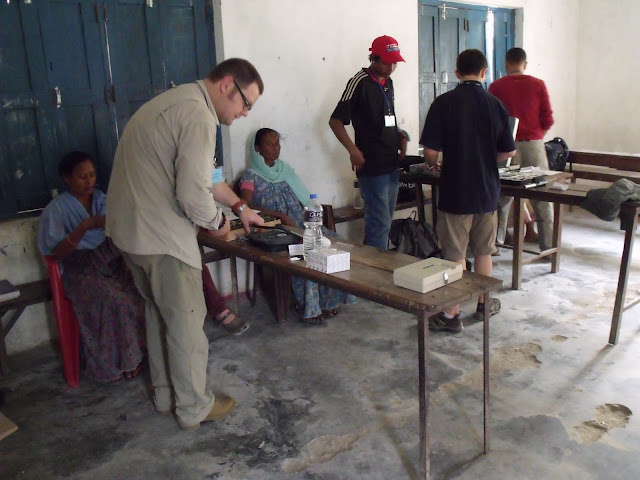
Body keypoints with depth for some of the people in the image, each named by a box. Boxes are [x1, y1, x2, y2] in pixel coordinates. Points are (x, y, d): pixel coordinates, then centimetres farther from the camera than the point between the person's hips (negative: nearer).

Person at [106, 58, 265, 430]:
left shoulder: (177, 102, 15)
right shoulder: (198, 117, -20)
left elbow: (203, 173, 24)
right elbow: (194, 194, -26)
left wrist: (240, 206, 26)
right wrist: (217, 221, -6)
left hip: (131, 228, 11)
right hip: (161, 236, -10)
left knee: (159, 314, 22)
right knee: (186, 322, 5)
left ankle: (165, 393, 37)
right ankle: (195, 407, 22)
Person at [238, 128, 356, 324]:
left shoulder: (286, 170, 22)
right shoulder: (251, 176, 3)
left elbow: (304, 200, 22)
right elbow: (246, 206, -13)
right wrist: (281, 216, -21)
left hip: (300, 225, 6)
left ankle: (326, 301, -12)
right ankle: (308, 307, -18)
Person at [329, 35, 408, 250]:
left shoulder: (388, 83, 15)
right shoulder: (360, 83, -9)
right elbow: (335, 121, -12)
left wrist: (400, 135, 8)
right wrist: (353, 149, -23)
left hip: (392, 164, 8)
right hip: (372, 166, -8)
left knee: (385, 221, 14)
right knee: (380, 223, -9)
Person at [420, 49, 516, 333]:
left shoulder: (443, 104, -11)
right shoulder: (495, 105, -1)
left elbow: (430, 151, -14)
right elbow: (508, 152, 4)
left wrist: (431, 164, 8)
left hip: (455, 192, -3)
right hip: (487, 191, 3)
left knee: (455, 255, 3)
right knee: (483, 251, 17)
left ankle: (452, 315, 9)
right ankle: (484, 303, 31)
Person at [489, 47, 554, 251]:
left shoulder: (496, 87, 1)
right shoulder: (538, 85, 2)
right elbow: (548, 120, 1)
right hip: (534, 144, 0)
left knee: (503, 196, 9)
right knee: (542, 197, 6)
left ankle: (496, 242, 12)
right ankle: (548, 246, 10)